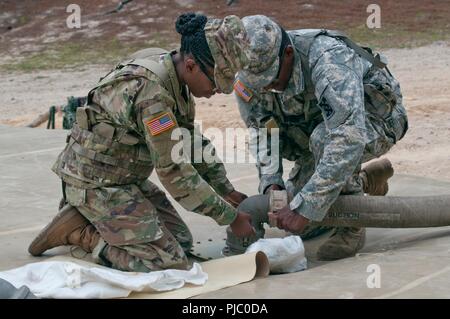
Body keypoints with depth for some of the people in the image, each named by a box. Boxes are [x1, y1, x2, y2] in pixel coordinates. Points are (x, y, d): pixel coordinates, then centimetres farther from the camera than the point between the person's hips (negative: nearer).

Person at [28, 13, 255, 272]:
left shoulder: (177, 77, -1)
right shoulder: (152, 92, -29)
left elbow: (192, 143, 12)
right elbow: (173, 171, -24)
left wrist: (228, 192, 9)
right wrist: (230, 217, -16)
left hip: (125, 178, 9)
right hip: (95, 182, -9)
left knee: (182, 241, 10)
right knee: (170, 263, -13)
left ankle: (90, 216, 13)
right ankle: (78, 233, -2)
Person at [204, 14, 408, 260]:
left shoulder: (329, 59, -40)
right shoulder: (248, 78, -21)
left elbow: (349, 136, -48)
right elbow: (261, 130, -7)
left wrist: (305, 207, -49)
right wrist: (270, 183, -24)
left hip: (377, 118, -6)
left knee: (323, 137, -39)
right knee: (295, 225, 6)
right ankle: (364, 180, 28)